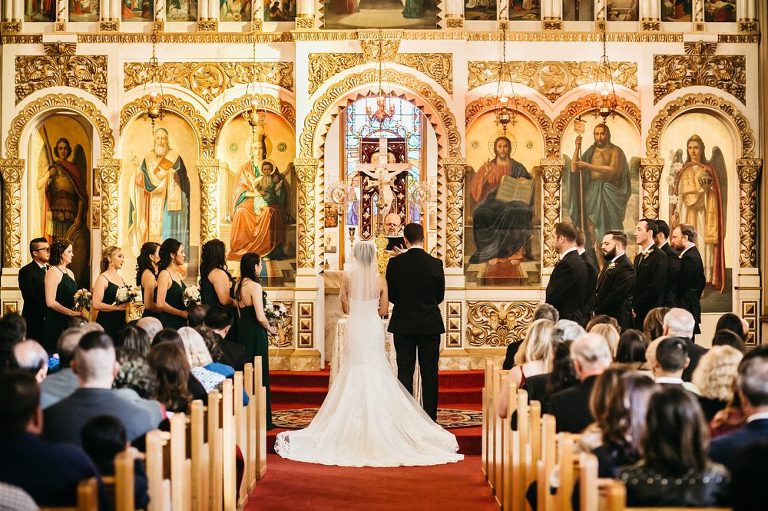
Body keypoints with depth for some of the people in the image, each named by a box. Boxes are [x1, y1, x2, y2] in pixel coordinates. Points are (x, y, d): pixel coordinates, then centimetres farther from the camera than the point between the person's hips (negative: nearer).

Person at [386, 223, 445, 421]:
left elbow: (390, 295, 1)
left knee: (405, 372, 6)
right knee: (429, 373, 7)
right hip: (430, 326, 0)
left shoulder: (395, 263, -8)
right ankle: (430, 417, 8)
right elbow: (440, 296, 3)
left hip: (403, 325, 0)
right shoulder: (435, 264, -7)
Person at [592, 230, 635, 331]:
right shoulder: (609, 264, 17)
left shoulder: (625, 267, -15)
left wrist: (597, 312, -12)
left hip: (617, 321, -9)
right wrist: (595, 310, 6)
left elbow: (615, 297, -19)